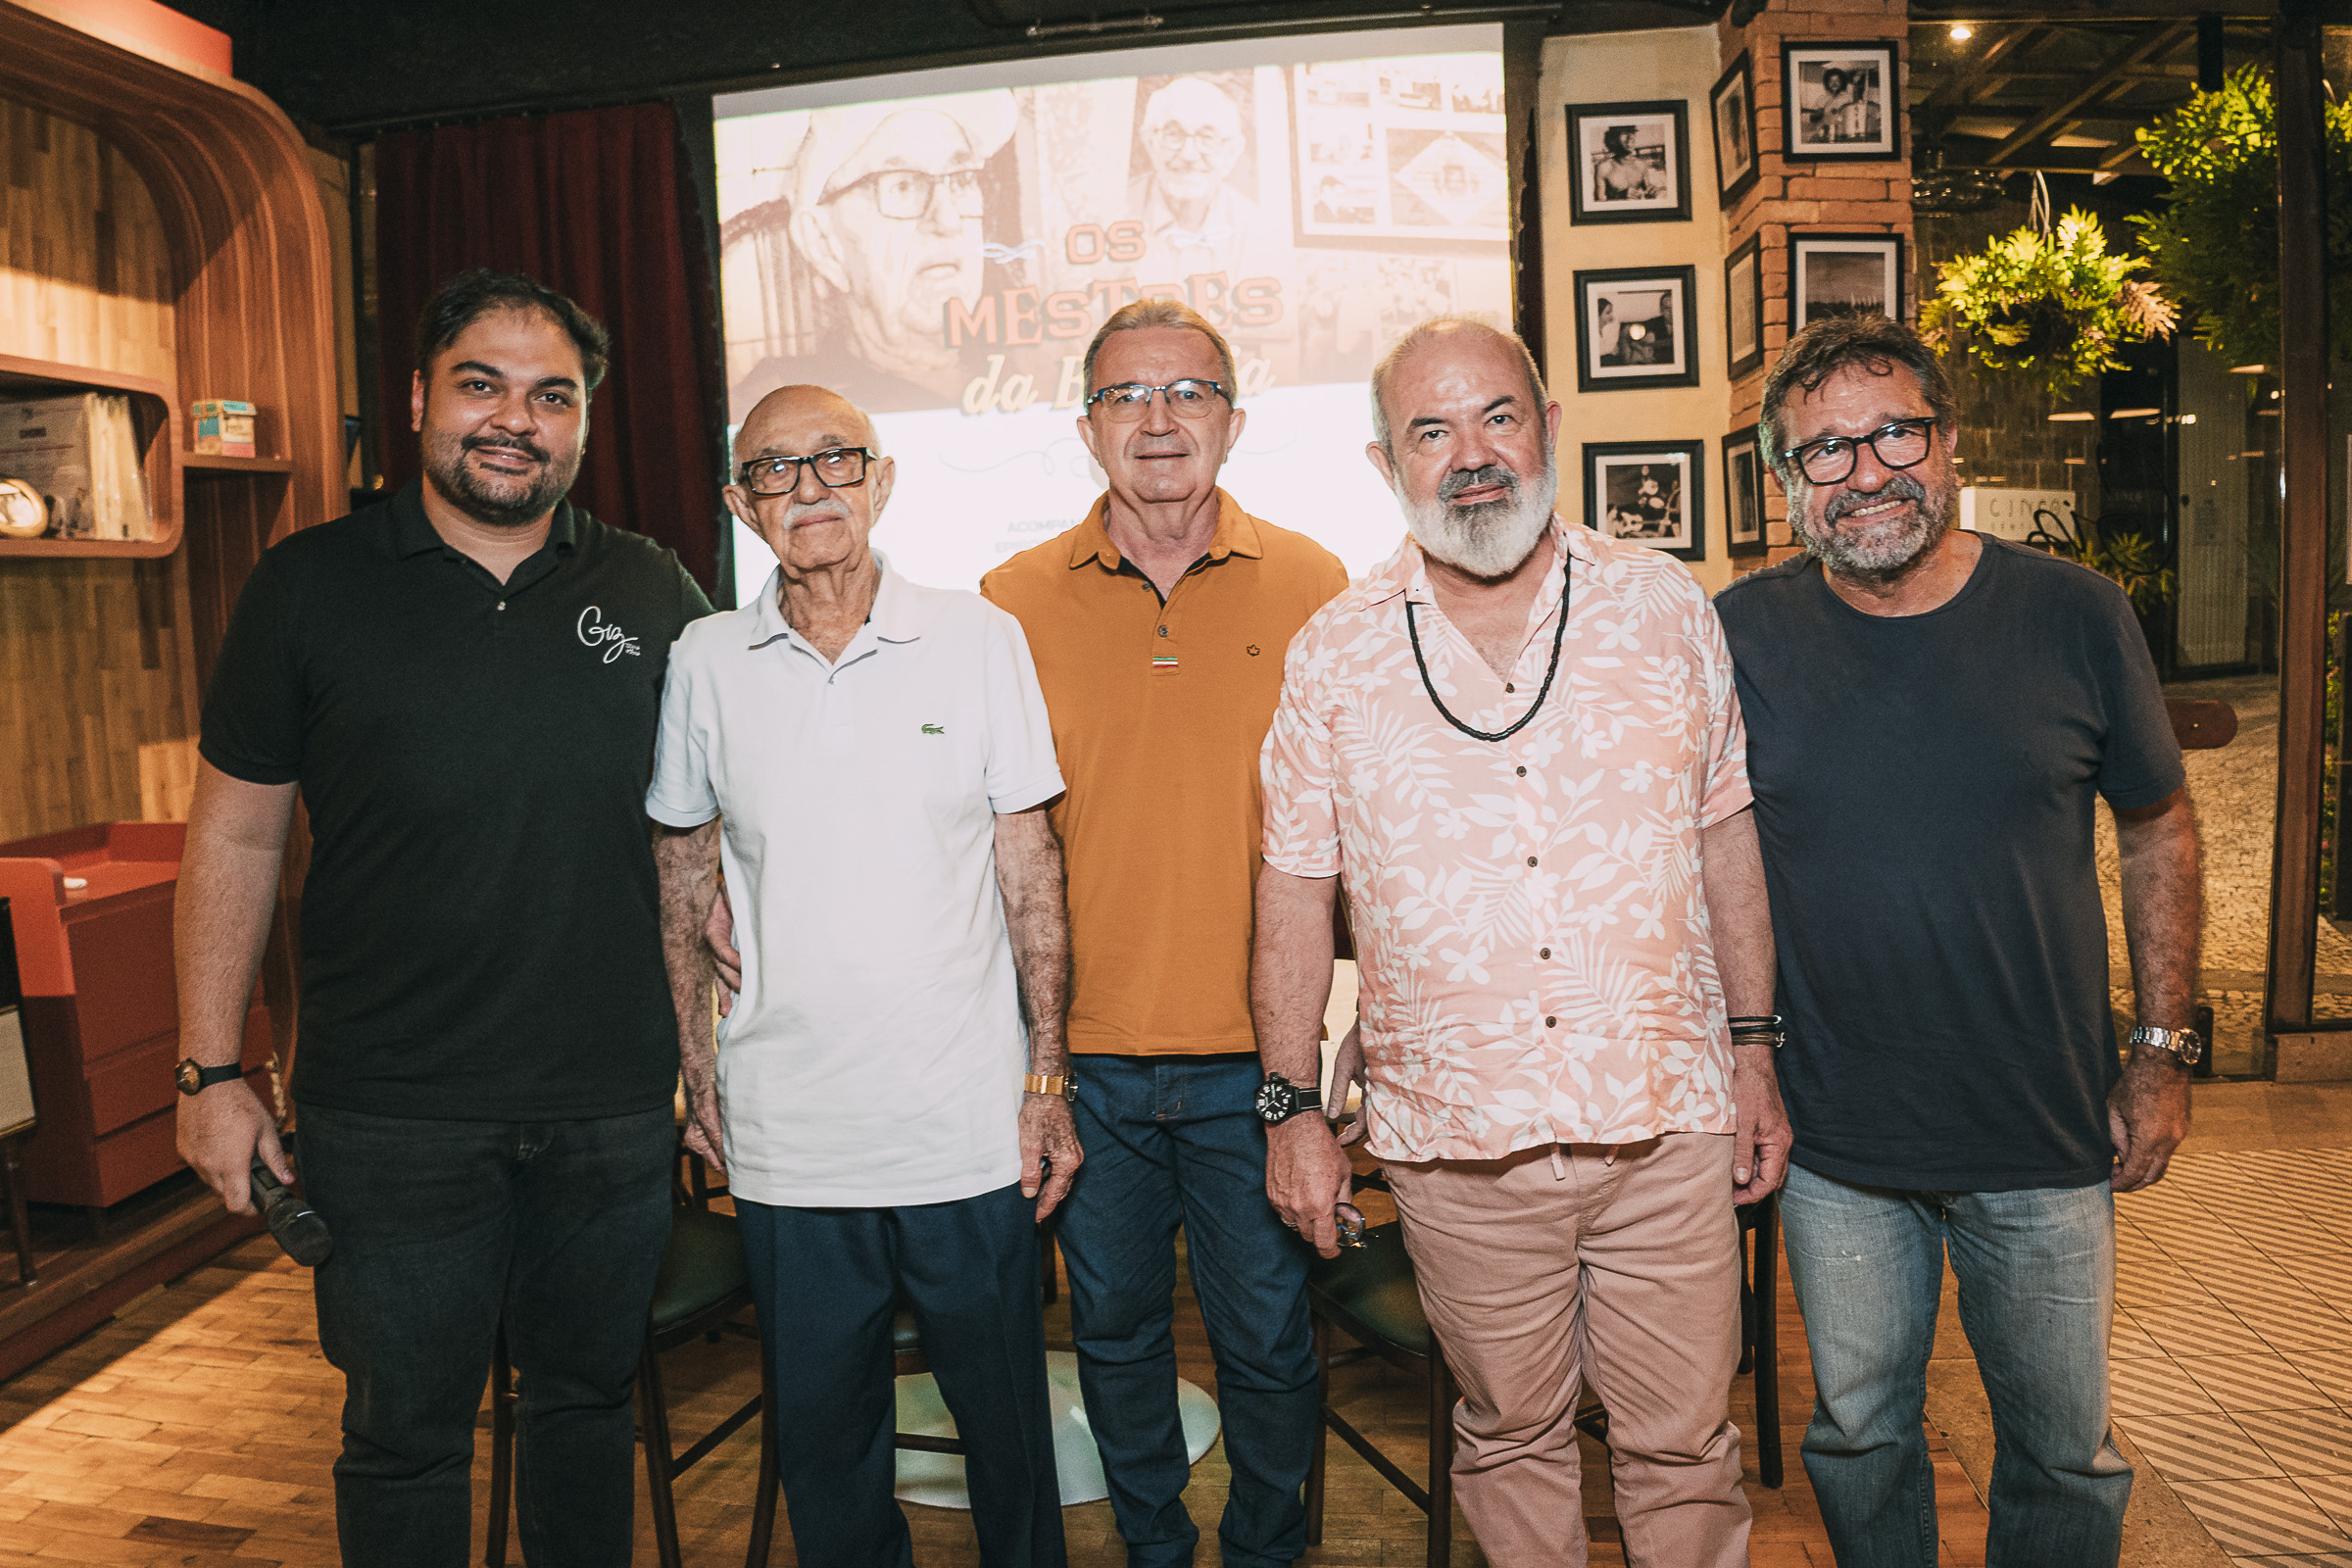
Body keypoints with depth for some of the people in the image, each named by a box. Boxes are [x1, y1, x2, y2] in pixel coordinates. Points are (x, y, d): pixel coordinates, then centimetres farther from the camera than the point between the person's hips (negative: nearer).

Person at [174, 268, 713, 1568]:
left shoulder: (654, 594, 2)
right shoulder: (309, 586, -2)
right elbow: (234, 838, 2)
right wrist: (211, 1073, -1)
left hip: (614, 1106, 2)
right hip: (391, 1116, -1)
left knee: (587, 1399, 18)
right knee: (403, 1434, 13)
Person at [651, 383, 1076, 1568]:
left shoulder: (979, 639, -3)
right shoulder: (705, 665, 1)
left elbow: (1031, 871, 0)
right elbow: (682, 884, 10)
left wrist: (1048, 1079, -3)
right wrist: (698, 1071, 6)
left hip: (971, 1127, -1)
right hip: (785, 1140, 1)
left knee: (1007, 1424, 14)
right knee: (822, 1437, 16)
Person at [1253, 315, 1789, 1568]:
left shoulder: (1665, 607, 0)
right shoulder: (1332, 655, -3)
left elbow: (1727, 832, 7)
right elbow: (1295, 889, 2)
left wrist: (1754, 1051, 6)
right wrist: (1291, 1109, 2)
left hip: (1668, 1130, 1)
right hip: (1455, 1141, 0)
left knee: (1684, 1445, 13)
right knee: (1507, 1437, 17)